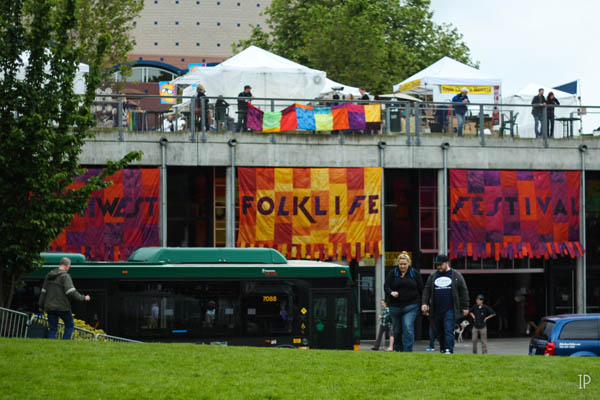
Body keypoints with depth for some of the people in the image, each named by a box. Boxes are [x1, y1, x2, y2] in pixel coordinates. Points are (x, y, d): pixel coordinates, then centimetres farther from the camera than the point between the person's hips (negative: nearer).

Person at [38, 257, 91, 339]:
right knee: (70, 325, 14)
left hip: (50, 307, 5)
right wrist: (83, 298, -8)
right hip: (62, 307, -5)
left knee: (52, 329, 8)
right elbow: (71, 292, -21)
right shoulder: (65, 276, -12)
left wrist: (41, 306, 21)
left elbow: (44, 292, 14)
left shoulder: (49, 275, 9)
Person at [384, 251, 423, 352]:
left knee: (408, 328, -16)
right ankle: (398, 350, 25)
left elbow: (421, 289, 7)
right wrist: (391, 292, -19)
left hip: (410, 306, -2)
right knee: (397, 330, 9)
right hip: (395, 306, 2)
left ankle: (407, 351, -17)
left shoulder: (415, 274, 4)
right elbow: (386, 286, 2)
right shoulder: (392, 273, 6)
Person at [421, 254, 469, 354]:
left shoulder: (456, 276, 5)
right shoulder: (433, 276, 14)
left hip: (450, 309, -4)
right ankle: (442, 350, 17)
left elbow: (464, 292, 5)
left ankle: (449, 350, -19)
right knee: (440, 332, 8)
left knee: (449, 330, -14)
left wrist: (465, 307, 1)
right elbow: (426, 290, 15)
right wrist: (424, 303, 1)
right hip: (437, 310, 4)